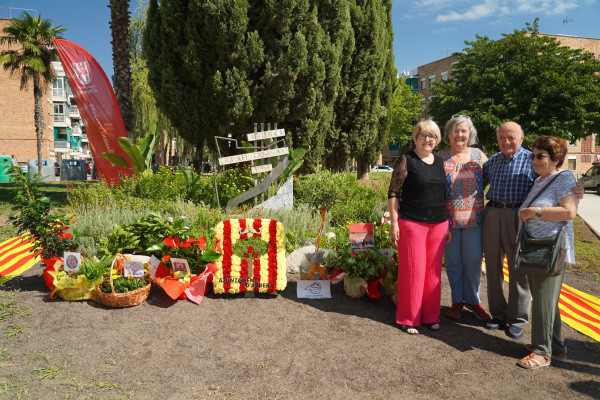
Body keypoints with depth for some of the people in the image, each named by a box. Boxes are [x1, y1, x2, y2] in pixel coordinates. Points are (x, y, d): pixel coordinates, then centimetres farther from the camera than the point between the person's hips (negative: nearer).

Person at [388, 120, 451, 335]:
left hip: (438, 223, 5)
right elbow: (393, 193, -6)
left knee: (433, 270, 10)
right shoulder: (406, 160, -4)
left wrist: (447, 224, 16)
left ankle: (430, 315, 23)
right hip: (412, 223, -5)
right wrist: (394, 222, -11)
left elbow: (444, 194, 19)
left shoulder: (439, 162, 13)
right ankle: (408, 318, 13)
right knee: (413, 269, -1)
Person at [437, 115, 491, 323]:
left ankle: (473, 300, 22)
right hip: (448, 218, -1)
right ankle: (457, 300, 23)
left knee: (473, 259, 4)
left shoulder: (479, 156, 7)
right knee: (453, 260, 7)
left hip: (474, 218, 1)